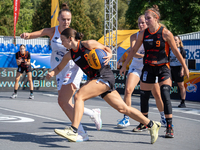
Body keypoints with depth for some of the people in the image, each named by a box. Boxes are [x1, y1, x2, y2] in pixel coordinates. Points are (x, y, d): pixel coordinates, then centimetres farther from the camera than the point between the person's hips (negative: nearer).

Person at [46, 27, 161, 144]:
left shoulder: (88, 44, -8)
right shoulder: (70, 55, 11)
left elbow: (106, 49, 4)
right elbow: (59, 68, 22)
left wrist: (109, 55, -17)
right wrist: (52, 73, 1)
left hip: (105, 76, -8)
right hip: (97, 79, 8)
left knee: (79, 96, -20)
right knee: (123, 108, 8)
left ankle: (73, 131, -26)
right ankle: (152, 125, 17)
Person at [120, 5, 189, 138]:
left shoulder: (165, 33, -13)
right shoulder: (143, 34, -2)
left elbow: (176, 51, -5)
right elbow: (134, 50, 10)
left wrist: (185, 67, -2)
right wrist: (124, 66, 14)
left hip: (163, 67, -4)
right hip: (148, 68, 4)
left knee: (165, 96, -17)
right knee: (144, 96, 7)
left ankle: (170, 128, -14)